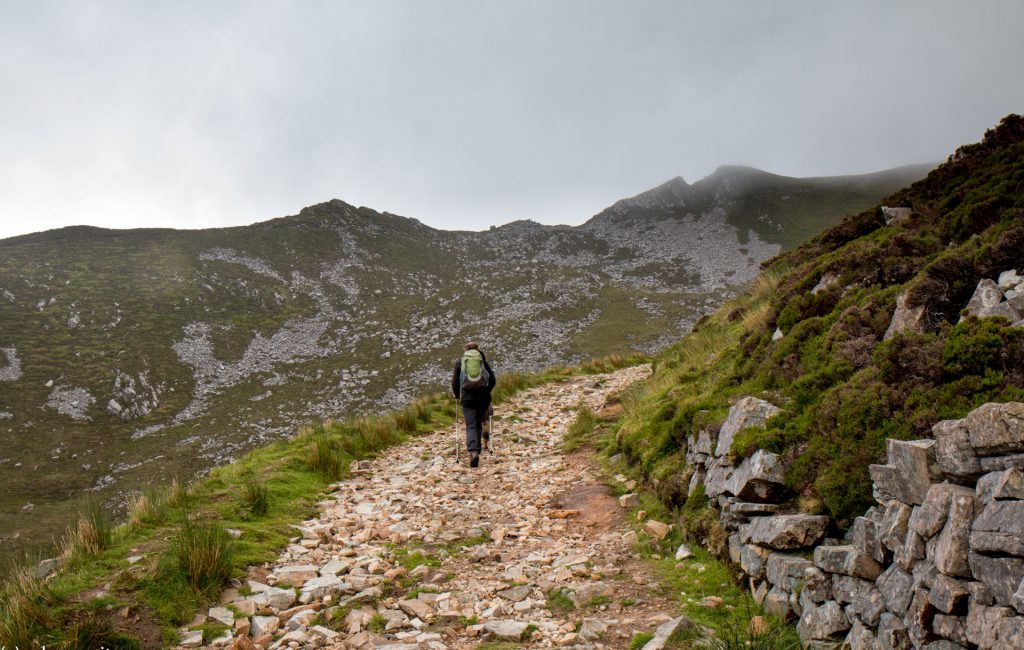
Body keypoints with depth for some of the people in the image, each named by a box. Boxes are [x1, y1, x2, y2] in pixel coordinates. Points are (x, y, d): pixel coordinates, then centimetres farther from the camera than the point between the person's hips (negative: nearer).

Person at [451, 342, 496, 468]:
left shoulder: (459, 362, 6)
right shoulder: (483, 361, 8)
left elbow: (455, 382, 3)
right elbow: (493, 380, 3)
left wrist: (457, 396, 18)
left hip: (467, 397, -1)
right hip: (483, 397, 1)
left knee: (471, 426, -1)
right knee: (479, 424, 18)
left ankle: (473, 452, -22)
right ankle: (477, 450, 23)